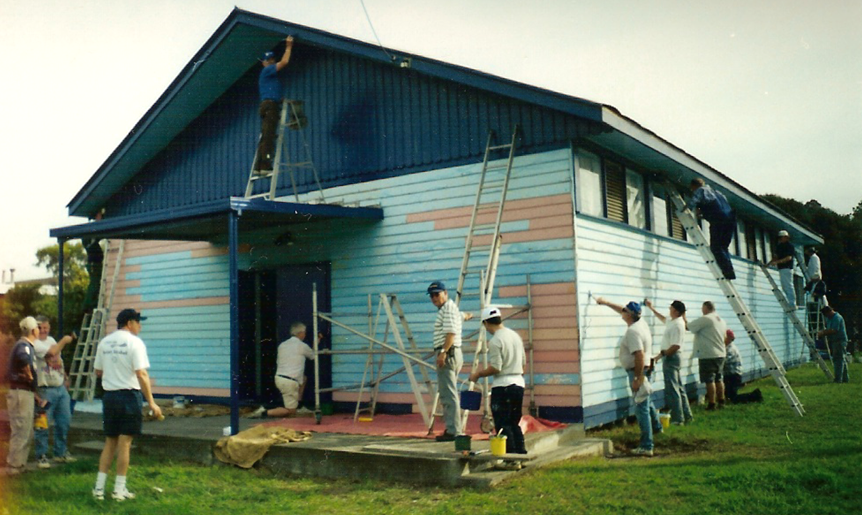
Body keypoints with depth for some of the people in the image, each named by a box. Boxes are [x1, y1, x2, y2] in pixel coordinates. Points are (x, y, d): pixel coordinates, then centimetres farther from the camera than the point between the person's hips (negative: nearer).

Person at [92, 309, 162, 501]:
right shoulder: (134, 342, -11)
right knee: (124, 443, 2)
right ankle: (119, 489, 7)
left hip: (109, 396, 6)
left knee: (109, 443, 15)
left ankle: (99, 487, 15)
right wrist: (151, 402, -16)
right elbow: (141, 374, -17)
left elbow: (98, 372, 14)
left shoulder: (104, 342, 8)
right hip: (130, 395, -6)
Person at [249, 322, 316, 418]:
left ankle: (298, 405, 25)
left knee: (303, 378, 29)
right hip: (290, 382, -7)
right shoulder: (303, 346, -4)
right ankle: (265, 412, -12)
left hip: (278, 378, 7)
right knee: (291, 412, 5)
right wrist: (317, 341, 30)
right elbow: (313, 356, 15)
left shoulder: (282, 345, 10)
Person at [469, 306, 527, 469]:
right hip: (519, 383, 8)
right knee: (514, 423, 18)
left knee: (503, 425, 0)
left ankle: (511, 460, 1)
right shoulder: (515, 336, 10)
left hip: (503, 386, -8)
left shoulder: (495, 341, -15)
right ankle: (521, 454, 20)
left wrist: (478, 374, -5)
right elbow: (523, 362, 16)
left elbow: (495, 368, -19)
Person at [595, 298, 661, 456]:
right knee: (645, 401, 32)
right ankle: (656, 427, 52)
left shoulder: (632, 331, -24)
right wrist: (606, 303, 27)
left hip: (638, 371, -10)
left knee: (641, 409, -7)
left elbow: (640, 356, -30)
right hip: (643, 369, 10)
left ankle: (646, 447, -5)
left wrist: (637, 378, -27)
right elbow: (622, 310, 23)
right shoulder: (640, 322, 5)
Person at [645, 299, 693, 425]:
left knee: (672, 390, -7)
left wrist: (662, 354, -18)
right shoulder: (672, 321, 10)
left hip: (671, 358, -10)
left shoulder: (677, 325, -20)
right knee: (679, 388, 15)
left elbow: (675, 346, -26)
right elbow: (663, 319, 34)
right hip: (672, 357, 10)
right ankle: (686, 415, 22)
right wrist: (651, 308, 33)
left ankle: (678, 419, -4)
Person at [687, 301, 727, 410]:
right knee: (718, 379, 16)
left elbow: (687, 326, -13)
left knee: (709, 380, -5)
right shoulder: (721, 320, 15)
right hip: (720, 354, 9)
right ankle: (721, 402, 20)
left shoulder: (705, 319, -14)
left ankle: (711, 404, -4)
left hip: (708, 355, -8)